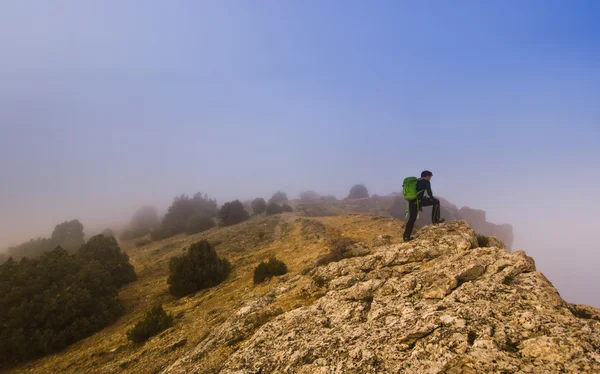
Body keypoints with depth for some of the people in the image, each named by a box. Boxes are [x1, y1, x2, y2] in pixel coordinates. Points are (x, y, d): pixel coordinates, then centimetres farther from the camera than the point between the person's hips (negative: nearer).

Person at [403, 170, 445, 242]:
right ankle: (435, 219, 10)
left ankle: (406, 236, 13)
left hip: (411, 201, 8)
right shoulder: (426, 181, 5)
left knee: (412, 219, 14)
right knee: (436, 201, 9)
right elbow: (429, 191, -6)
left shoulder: (416, 182, 29)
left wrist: (419, 205, 37)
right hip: (418, 200, -8)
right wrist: (432, 197, 15)